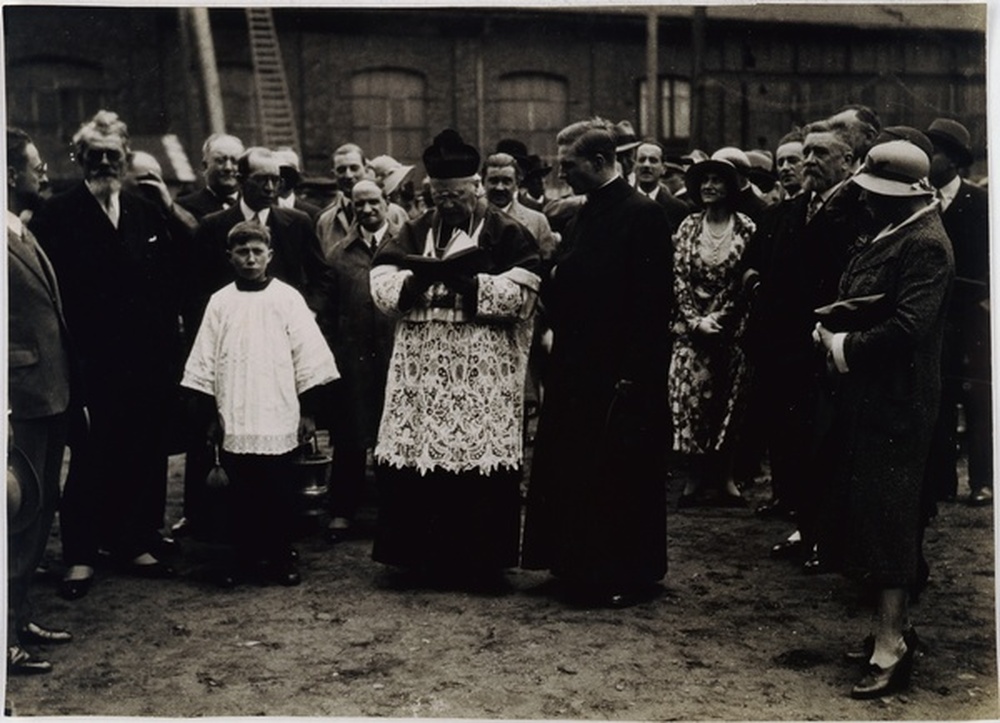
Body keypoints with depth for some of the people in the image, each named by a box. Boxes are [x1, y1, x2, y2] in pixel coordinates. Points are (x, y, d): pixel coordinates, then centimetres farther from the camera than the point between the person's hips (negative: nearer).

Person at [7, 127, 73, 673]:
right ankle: (6, 636, 10)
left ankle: (19, 620, 29)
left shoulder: (28, 236, 15)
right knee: (19, 521, -2)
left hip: (51, 399, 10)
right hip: (21, 404, -10)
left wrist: (67, 392, 14)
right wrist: (6, 412, -21)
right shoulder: (10, 241, -15)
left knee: (38, 518, 17)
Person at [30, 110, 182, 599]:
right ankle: (80, 555, 14)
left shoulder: (146, 213, 11)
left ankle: (133, 543, 25)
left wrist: (168, 332, 0)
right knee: (91, 458, 3)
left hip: (148, 360, 4)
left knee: (143, 456, 10)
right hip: (91, 361, -4)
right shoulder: (58, 215, -3)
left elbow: (172, 279, 10)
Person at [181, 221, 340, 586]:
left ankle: (282, 558, 19)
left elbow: (307, 358, 0)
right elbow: (205, 364, 7)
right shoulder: (220, 302, 4)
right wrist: (211, 415, 6)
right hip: (234, 420, 2)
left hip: (278, 419, -2)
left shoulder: (287, 298, -1)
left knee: (278, 493, 5)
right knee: (242, 493, 9)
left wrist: (307, 412, -1)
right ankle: (245, 559, 21)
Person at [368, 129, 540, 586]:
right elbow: (381, 285, 2)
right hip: (421, 369, 4)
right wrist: (431, 273, -12)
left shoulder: (505, 232, 3)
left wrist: (463, 281, -12)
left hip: (483, 371, -3)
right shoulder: (415, 232, 14)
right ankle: (425, 556, 16)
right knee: (417, 464, 2)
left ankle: (478, 562, 11)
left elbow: (520, 293, -9)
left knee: (478, 463, -2)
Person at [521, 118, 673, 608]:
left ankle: (628, 577, 14)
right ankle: (580, 567, 26)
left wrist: (633, 373, -20)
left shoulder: (641, 215, -12)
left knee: (622, 472, 1)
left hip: (621, 372, -9)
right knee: (573, 470, 13)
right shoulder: (583, 217, 14)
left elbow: (654, 302, -17)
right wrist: (548, 282, 0)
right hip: (578, 366, 9)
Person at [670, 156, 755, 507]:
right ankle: (696, 475, 5)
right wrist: (696, 320, -8)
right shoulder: (688, 227, 5)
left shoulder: (745, 229, -1)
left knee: (728, 402, 3)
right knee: (690, 398, -3)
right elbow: (679, 278, 2)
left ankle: (724, 475, 13)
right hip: (691, 327, 1)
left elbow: (746, 282, -4)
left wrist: (720, 318, -10)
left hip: (731, 329, -1)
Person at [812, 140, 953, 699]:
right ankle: (895, 623, 28)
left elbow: (907, 327, -25)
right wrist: (830, 328, -2)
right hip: (865, 395, 10)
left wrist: (844, 347, -13)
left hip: (896, 401, -10)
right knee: (860, 508, 15)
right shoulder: (890, 234, 14)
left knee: (887, 518, -6)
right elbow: (859, 303, 18)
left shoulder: (925, 245, -16)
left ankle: (891, 647, 2)